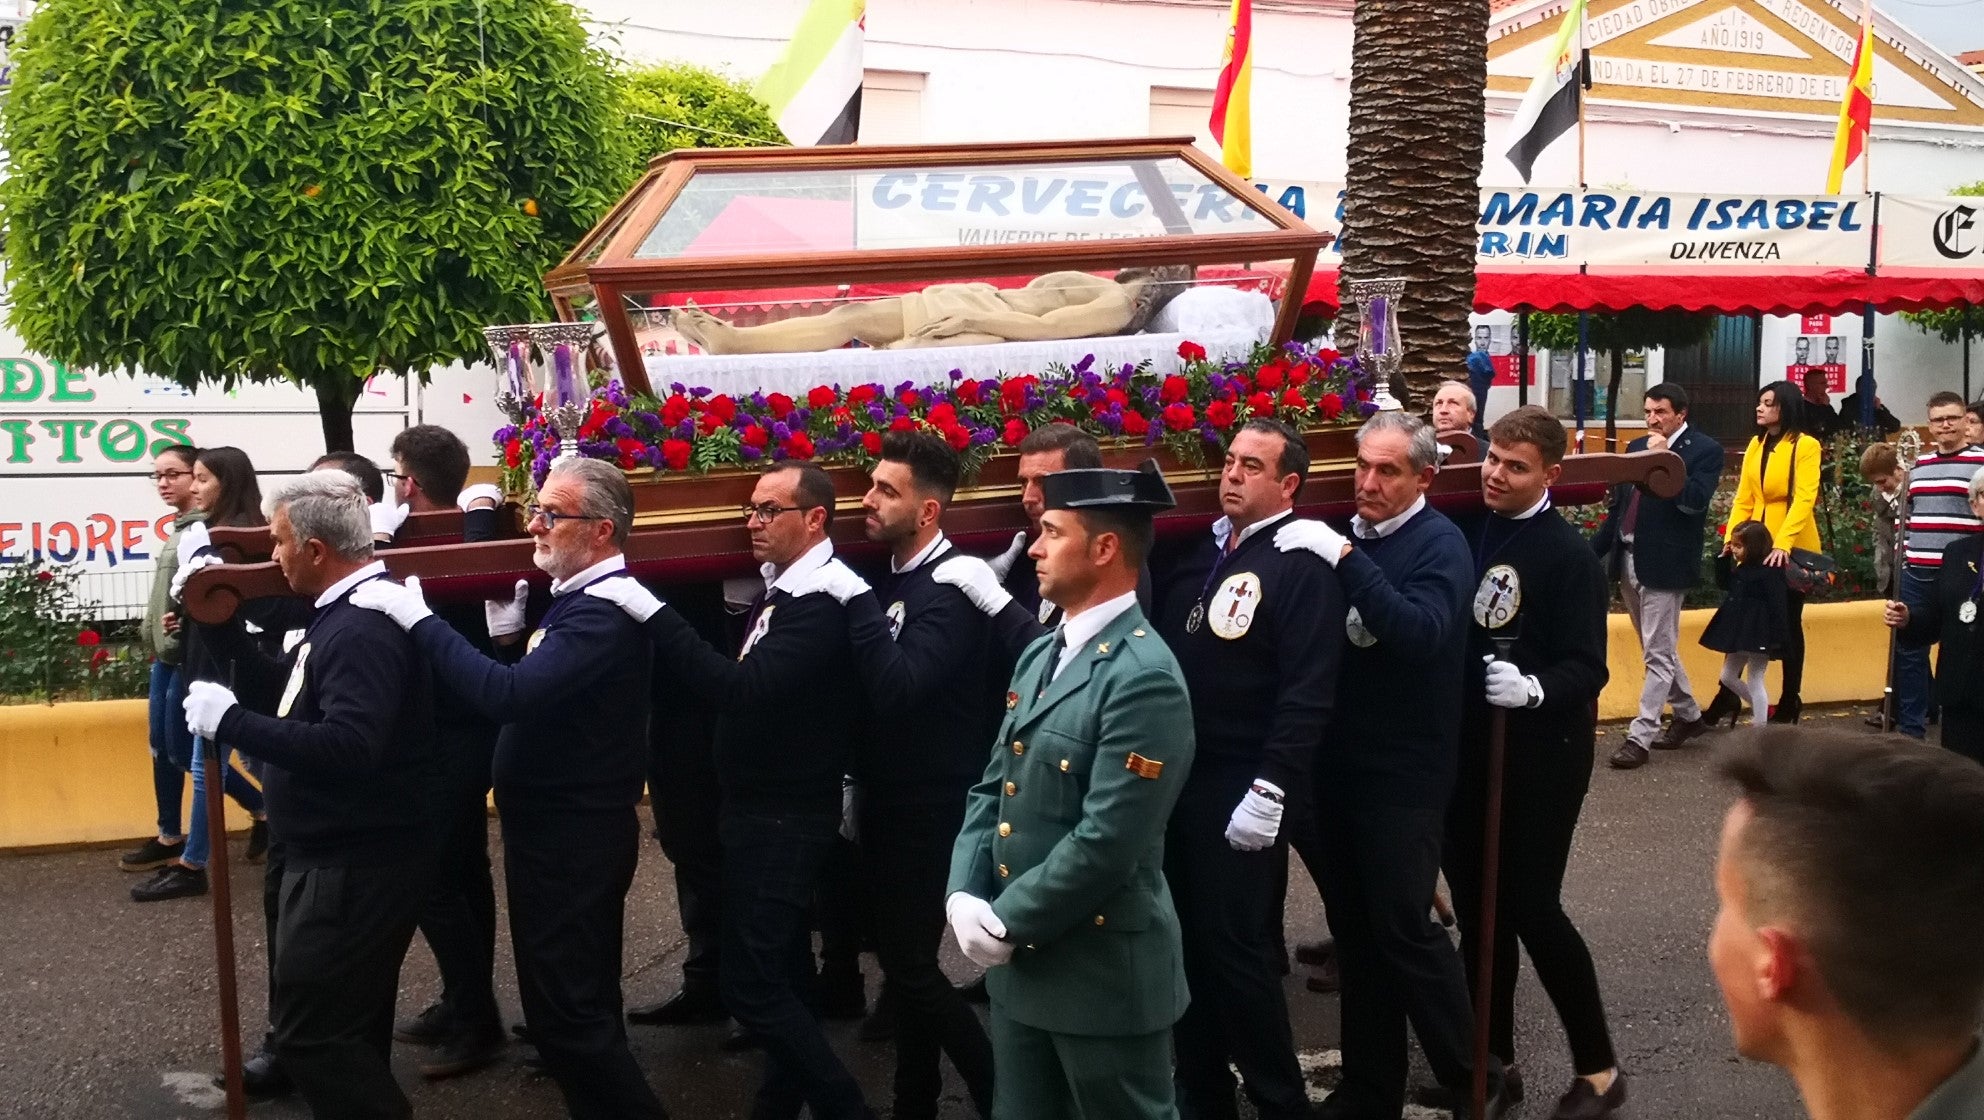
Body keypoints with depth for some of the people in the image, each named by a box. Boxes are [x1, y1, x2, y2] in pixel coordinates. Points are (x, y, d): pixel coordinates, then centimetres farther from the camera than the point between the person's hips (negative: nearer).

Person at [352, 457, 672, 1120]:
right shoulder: (576, 597, 10)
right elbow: (536, 690, 14)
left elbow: (508, 698, -34)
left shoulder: (604, 611, -23)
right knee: (580, 1002, 21)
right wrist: (508, 636, -2)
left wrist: (418, 619, -30)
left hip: (571, 837, -10)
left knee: (565, 1011, -3)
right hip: (560, 826, 10)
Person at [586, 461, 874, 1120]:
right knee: (778, 964, 18)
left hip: (784, 818, -9)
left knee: (748, 981, -8)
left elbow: (744, 688, -32)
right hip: (764, 808, 9)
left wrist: (652, 613, -32)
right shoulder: (780, 589, 10)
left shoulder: (826, 599, -22)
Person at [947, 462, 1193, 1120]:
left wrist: (1008, 920, -15)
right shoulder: (1039, 656, 10)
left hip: (1105, 976, -8)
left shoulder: (1144, 678, -20)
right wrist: (964, 896, -3)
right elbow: (992, 790, 11)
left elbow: (1105, 842, -24)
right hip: (1019, 964, 8)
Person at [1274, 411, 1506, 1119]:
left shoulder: (1440, 544, -10)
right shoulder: (1344, 535, 8)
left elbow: (1421, 634, -27)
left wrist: (1346, 560, -30)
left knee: (1403, 926, -1)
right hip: (1336, 761, 6)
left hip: (1403, 773, -6)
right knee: (1354, 927, 12)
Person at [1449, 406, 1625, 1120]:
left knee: (1530, 905, -3)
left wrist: (1533, 688, -34)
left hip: (1541, 753, -6)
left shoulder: (1569, 555, -13)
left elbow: (1586, 668, -17)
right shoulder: (1467, 532, 3)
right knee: (1476, 902, 12)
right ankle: (1491, 1056, 28)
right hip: (1468, 745, 6)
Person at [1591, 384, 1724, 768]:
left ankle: (1639, 737, -1)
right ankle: (1689, 715, 34)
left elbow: (1695, 501, -19)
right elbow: (1617, 506, 15)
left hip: (1664, 564, -7)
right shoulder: (1637, 447, 12)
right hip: (1628, 560, 7)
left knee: (1658, 654, -3)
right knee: (1658, 648, 18)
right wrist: (1594, 552, 11)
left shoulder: (1705, 450, -6)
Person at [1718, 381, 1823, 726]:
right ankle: (1729, 691, 13)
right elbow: (1744, 498, 7)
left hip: (1793, 548, -5)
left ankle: (1790, 700, 17)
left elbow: (1804, 499, -17)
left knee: (1788, 623, 6)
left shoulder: (1806, 446, -9)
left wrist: (1783, 544, -27)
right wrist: (1732, 536, -5)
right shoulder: (1755, 445, 8)